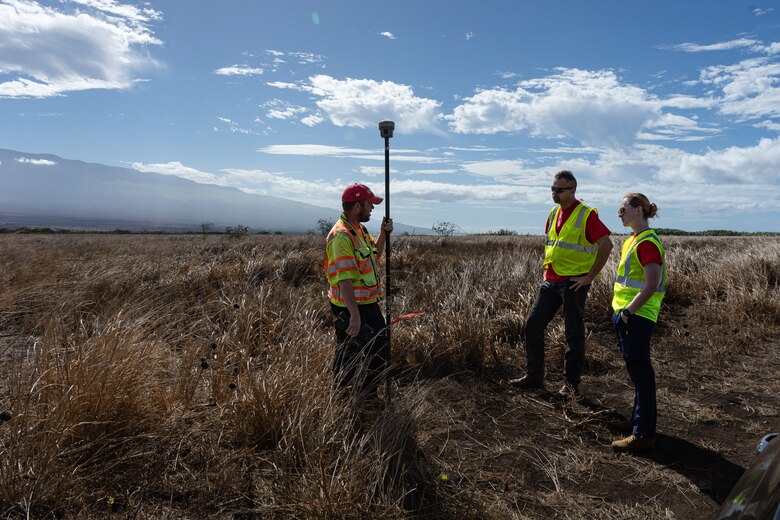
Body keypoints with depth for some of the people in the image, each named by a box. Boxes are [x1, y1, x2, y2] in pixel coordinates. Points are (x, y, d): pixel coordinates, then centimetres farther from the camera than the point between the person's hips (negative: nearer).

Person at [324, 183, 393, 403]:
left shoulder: (360, 229, 10)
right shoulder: (341, 235, -22)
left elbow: (375, 256, 24)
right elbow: (344, 280, -28)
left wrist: (383, 234, 8)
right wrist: (354, 315, -30)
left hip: (368, 303, 10)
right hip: (350, 307, -10)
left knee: (381, 350, 18)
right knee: (348, 357, 3)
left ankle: (368, 395, 34)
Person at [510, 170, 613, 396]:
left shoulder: (586, 214, -11)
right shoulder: (554, 213, 11)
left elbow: (606, 245, -16)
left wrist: (590, 276, -15)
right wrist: (547, 269, 15)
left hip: (574, 282, -7)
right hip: (551, 281, 7)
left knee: (574, 334, 3)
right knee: (533, 324, 6)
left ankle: (571, 383, 16)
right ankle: (534, 376, 17)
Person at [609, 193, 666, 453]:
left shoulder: (647, 242, -15)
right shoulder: (634, 239, 15)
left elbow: (651, 286, -22)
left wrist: (628, 312, -20)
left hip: (636, 316, -10)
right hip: (625, 313, 10)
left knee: (640, 372, -4)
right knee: (636, 370, 17)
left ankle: (643, 434, 4)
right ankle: (640, 420, 30)